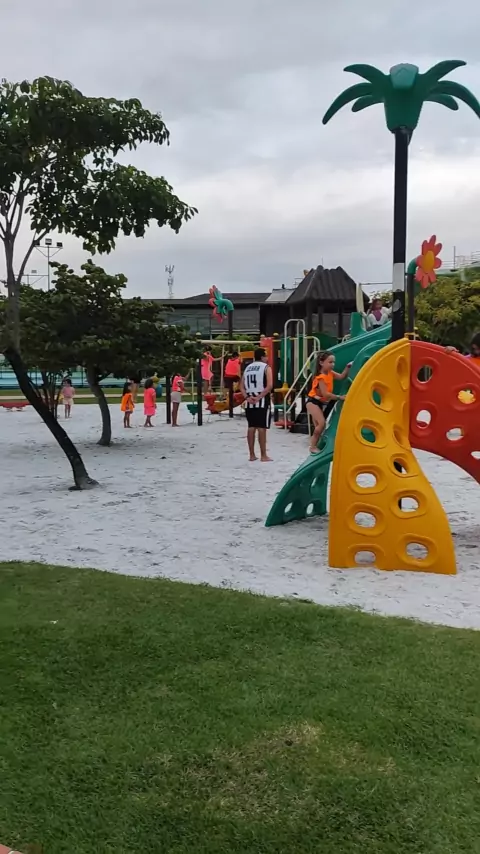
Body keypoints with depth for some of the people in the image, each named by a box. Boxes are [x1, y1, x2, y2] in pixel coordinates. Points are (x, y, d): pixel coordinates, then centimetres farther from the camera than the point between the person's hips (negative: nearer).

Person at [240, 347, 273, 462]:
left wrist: (247, 397, -1)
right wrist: (259, 397, -14)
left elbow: (242, 386, 10)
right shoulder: (266, 367, -3)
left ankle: (252, 455, 12)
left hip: (250, 401, 6)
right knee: (262, 428, -3)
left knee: (251, 427, 9)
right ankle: (263, 455, 0)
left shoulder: (247, 367, 15)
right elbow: (269, 385, -15)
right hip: (262, 401, -6)